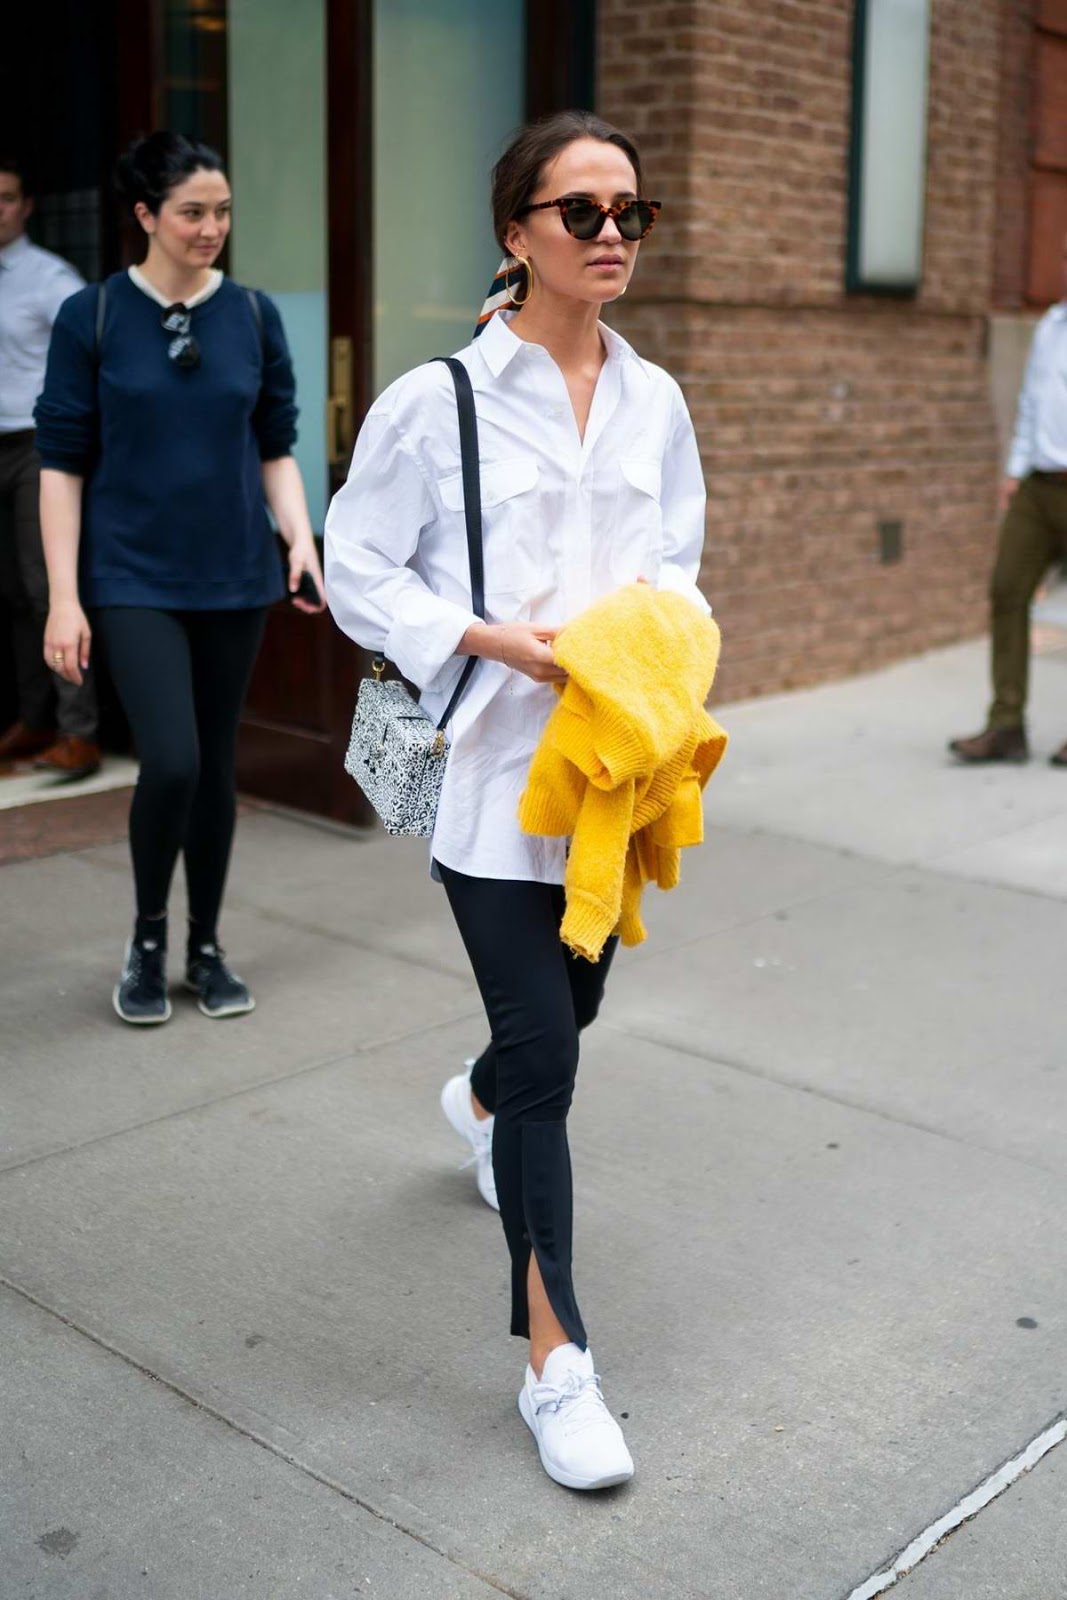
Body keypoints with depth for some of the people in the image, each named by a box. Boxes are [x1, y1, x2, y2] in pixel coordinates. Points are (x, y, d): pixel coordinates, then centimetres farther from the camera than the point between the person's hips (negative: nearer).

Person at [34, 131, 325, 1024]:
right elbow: (62, 463, -5)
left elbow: (276, 449, 9)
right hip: (134, 581, -3)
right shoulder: (92, 317, -5)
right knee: (171, 761, -14)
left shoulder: (253, 316, 3)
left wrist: (301, 541, -8)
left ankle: (207, 948, 25)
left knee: (217, 765, 9)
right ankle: (147, 940, 11)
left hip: (235, 578, 3)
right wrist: (64, 597, -10)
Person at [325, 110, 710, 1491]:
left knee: (571, 999, 23)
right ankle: (554, 1363, 7)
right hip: (494, 765, -6)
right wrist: (500, 642, -18)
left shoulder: (654, 399, 7)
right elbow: (357, 572, -6)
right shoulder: (436, 399, -10)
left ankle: (482, 1101, 60)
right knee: (544, 1052, -6)